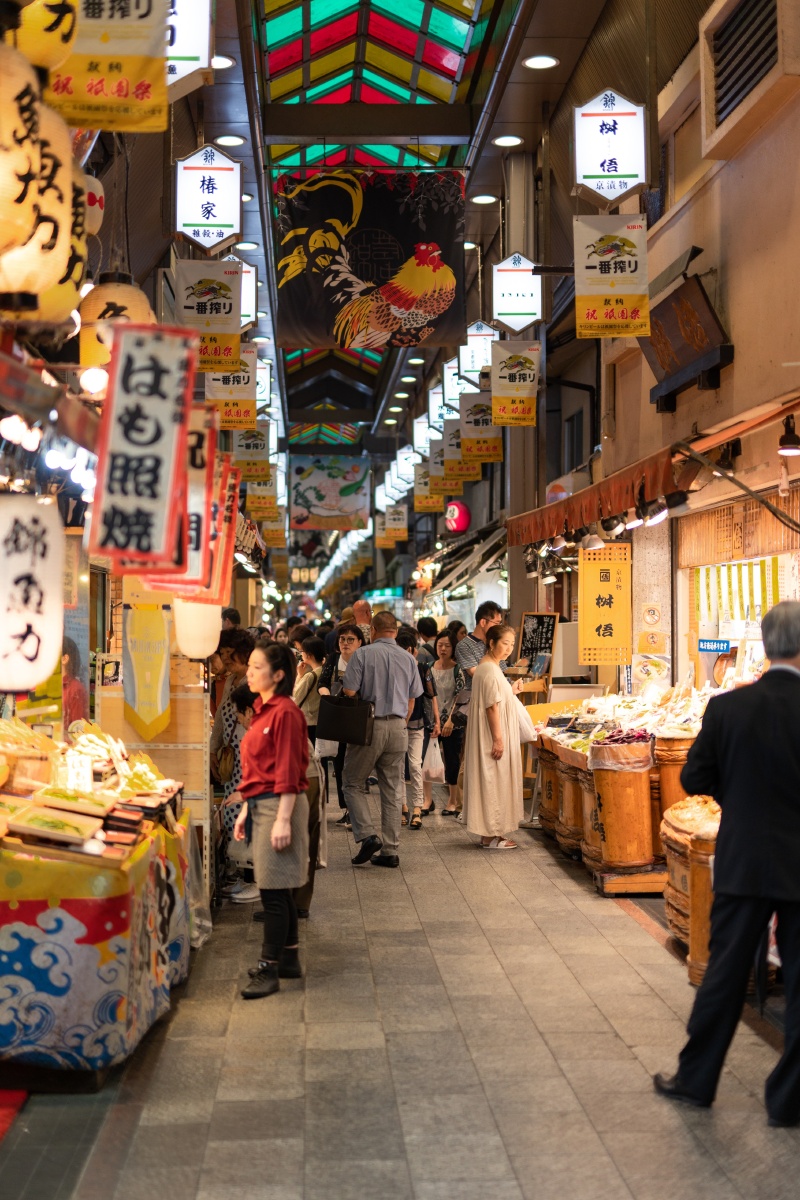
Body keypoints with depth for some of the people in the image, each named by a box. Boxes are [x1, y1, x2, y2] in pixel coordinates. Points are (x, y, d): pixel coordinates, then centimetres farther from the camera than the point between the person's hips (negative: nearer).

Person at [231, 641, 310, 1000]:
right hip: (261, 806, 10)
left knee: (273, 891, -6)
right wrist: (246, 811, 19)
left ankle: (268, 971, -1)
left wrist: (283, 820, -21)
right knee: (279, 890, 16)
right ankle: (289, 959, 26)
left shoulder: (285, 712, -15)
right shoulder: (262, 710, 14)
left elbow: (288, 772, -18)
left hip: (279, 806, -10)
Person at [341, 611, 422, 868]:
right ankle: (389, 851, 9)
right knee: (393, 790, 8)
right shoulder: (408, 659, 8)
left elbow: (349, 693, -9)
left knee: (354, 783, 8)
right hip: (398, 727, 4)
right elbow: (411, 700, 11)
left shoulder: (363, 654, -5)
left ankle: (367, 835, -8)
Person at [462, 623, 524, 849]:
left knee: (491, 781, 12)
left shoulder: (486, 668, 15)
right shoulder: (490, 670, -18)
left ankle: (489, 832, 17)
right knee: (494, 780, -5)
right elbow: (492, 706, -21)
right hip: (493, 733, -11)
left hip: (490, 735, 11)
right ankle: (492, 835, 0)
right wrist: (498, 739, -21)